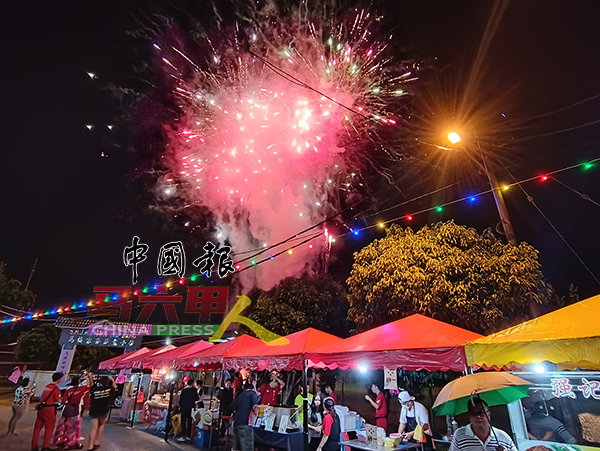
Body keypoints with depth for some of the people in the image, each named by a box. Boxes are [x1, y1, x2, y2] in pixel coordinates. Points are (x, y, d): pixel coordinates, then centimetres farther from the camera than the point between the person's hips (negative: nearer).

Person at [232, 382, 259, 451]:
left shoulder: (239, 395, 23)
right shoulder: (252, 393, 3)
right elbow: (255, 406, -13)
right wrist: (256, 413, 7)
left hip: (236, 423, 7)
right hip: (245, 423, -7)